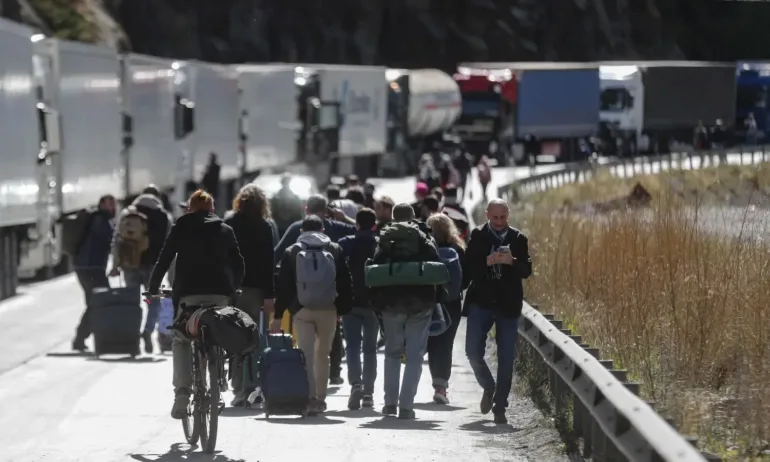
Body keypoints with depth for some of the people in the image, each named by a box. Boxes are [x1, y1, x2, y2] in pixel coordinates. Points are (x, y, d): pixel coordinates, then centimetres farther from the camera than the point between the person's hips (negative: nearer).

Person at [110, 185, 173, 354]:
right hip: (152, 265, -2)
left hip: (130, 264, 2)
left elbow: (116, 240, 3)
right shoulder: (165, 217, 4)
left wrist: (115, 265, 6)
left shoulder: (125, 214, 8)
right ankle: (148, 330, -16)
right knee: (154, 300, 7)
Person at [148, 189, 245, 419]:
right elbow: (239, 265, 14)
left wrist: (153, 288, 18)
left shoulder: (180, 229, 9)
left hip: (189, 292, -2)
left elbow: (164, 260, 7)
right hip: (220, 293, 2)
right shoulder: (224, 230, 15)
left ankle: (182, 391, -9)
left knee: (181, 340, 8)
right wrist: (232, 288, 29)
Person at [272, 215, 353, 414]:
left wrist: (278, 315, 4)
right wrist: (343, 309, 9)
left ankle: (310, 398, -15)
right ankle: (320, 399, 16)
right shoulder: (335, 250, 6)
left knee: (306, 354, -2)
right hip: (328, 310, 1)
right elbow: (345, 283, 4)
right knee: (323, 354, 13)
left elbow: (283, 286, 3)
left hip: (302, 310, -1)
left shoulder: (291, 252, 5)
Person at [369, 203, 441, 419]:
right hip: (421, 304, -1)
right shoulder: (425, 241, 0)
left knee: (392, 352, 16)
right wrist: (434, 300, 4)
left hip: (391, 304, 1)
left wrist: (377, 301, 4)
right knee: (414, 355, 2)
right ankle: (406, 405, -5)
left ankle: (390, 402, 11)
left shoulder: (385, 241, 1)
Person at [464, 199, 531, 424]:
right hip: (481, 302, 0)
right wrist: (487, 262, -22)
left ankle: (500, 406, 10)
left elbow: (526, 270, -1)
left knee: (506, 358, 1)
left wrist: (512, 262, -21)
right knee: (473, 351, -5)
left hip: (508, 304, 0)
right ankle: (489, 387, 23)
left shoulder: (518, 239, 3)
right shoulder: (478, 236, 2)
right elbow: (468, 267, -5)